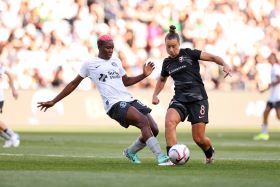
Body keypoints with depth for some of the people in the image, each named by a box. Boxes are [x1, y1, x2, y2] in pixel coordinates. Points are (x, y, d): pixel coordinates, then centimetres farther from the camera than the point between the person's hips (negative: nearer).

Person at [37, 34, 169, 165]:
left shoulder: (116, 61, 18)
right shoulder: (90, 64, 4)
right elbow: (73, 84, 12)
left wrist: (144, 75, 16)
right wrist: (54, 101, 13)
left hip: (130, 100, 7)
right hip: (115, 105, -7)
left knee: (154, 130, -1)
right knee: (144, 121, -29)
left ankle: (130, 152, 24)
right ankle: (160, 157, -35)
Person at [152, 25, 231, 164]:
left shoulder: (188, 54, -2)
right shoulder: (167, 63, 11)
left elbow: (212, 57, -3)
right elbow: (162, 80, 31)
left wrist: (224, 64, -22)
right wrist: (155, 95, 18)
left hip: (198, 99, -4)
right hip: (180, 99, 4)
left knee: (199, 138, -4)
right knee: (169, 121, -28)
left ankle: (210, 153, 32)